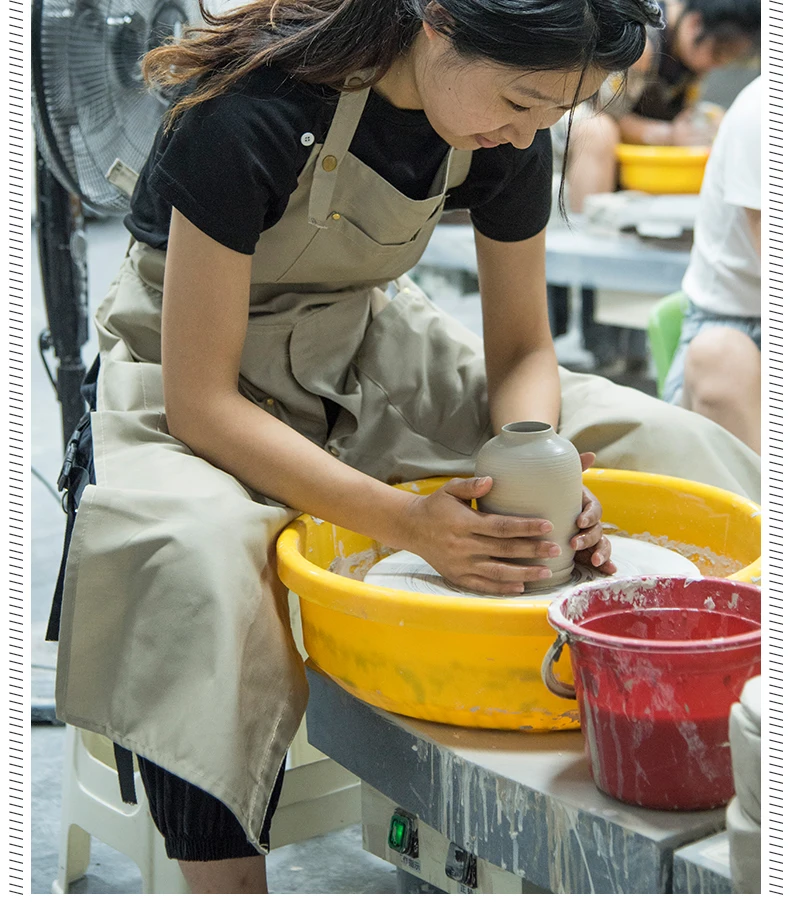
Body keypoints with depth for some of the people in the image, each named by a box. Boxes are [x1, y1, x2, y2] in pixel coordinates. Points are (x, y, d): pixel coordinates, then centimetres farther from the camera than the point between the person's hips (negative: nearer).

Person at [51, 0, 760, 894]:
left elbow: (522, 348, -2)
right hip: (188, 371, -5)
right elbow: (200, 401, -28)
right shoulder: (252, 113, -31)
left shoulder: (506, 126, -13)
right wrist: (406, 523, -36)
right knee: (196, 553, -41)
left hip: (365, 352, 6)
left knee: (677, 451, -10)